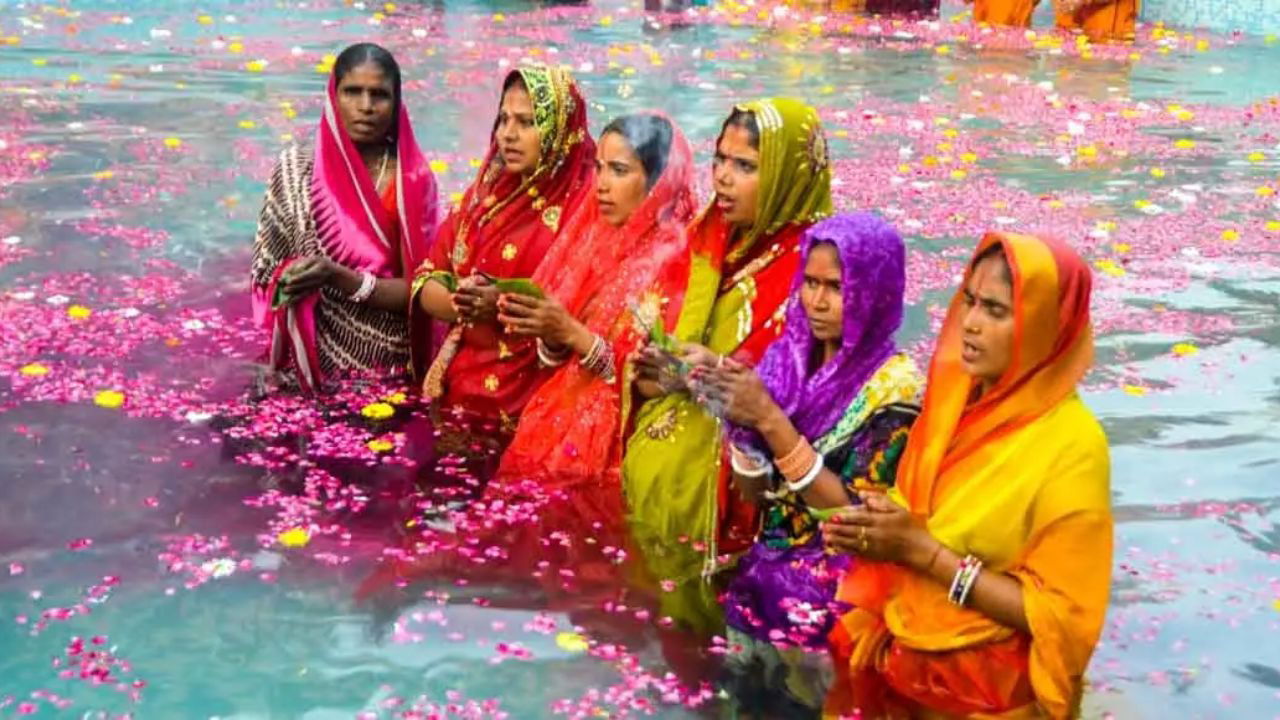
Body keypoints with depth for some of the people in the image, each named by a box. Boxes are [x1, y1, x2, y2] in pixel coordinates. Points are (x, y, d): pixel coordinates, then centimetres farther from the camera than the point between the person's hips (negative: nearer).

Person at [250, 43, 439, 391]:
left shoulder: (414, 180, -2)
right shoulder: (297, 170, 1)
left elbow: (416, 291, -5)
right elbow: (267, 271, 3)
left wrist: (341, 278, -20)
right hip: (311, 365, 1)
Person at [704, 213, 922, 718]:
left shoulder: (894, 386, -13)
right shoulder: (787, 357, 2)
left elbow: (855, 516, -17)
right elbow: (756, 493, 4)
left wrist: (771, 421, -22)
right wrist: (740, 418, -14)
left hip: (838, 590, -4)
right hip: (768, 569, 4)